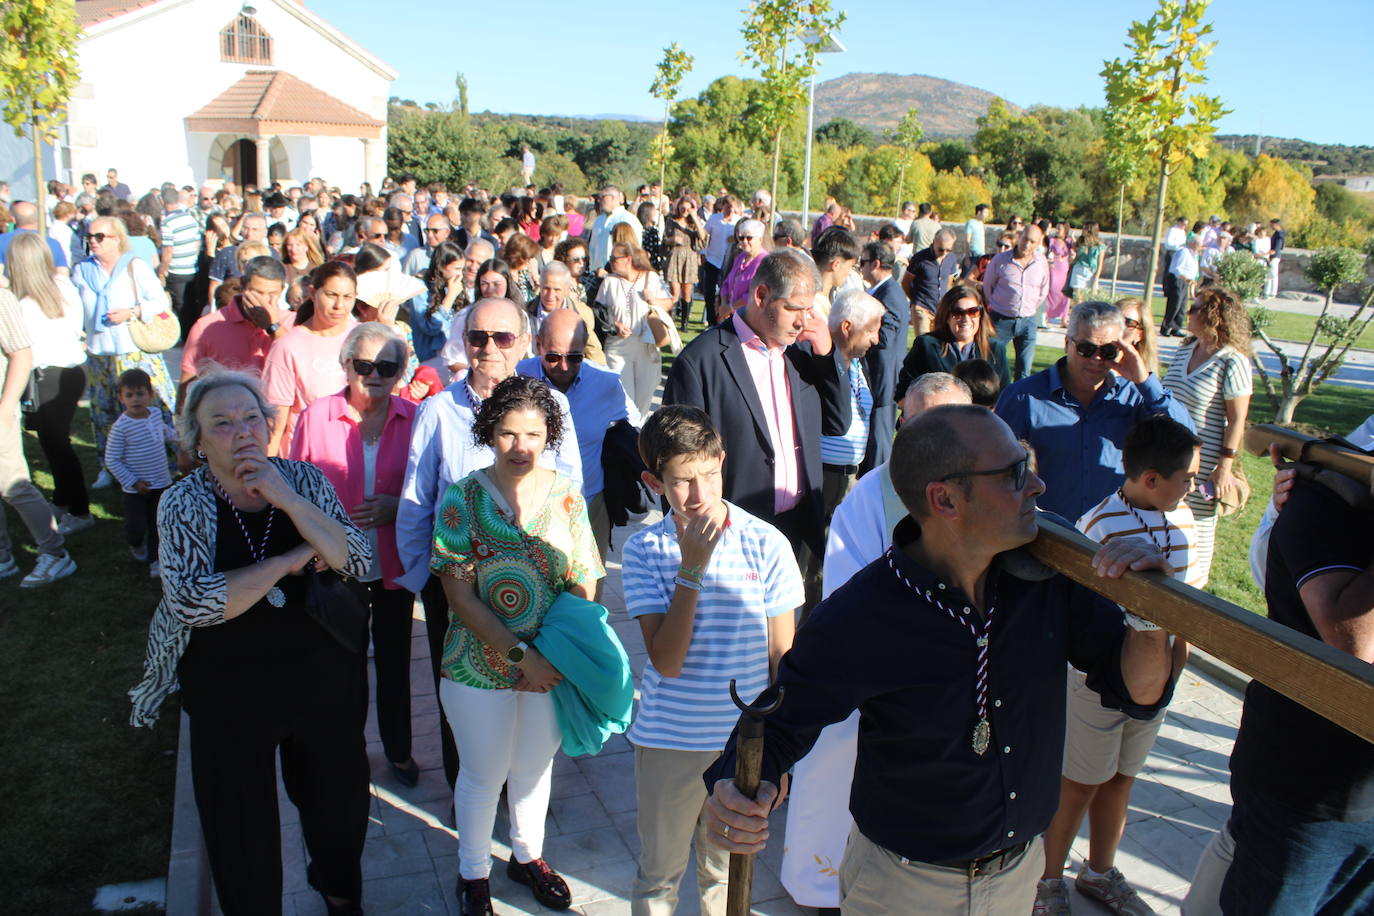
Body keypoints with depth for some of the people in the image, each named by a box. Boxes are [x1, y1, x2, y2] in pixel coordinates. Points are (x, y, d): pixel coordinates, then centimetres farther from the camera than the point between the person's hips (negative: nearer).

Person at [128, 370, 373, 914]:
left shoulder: (305, 481, -5)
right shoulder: (184, 505, -11)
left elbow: (358, 562, -15)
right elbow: (191, 603, -24)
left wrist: (289, 501, -24)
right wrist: (291, 561, -23)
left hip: (324, 679, 2)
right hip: (231, 694, -2)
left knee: (336, 796, 21)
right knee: (242, 827, 13)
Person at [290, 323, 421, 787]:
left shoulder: (414, 419, -4)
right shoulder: (316, 417, -6)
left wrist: (397, 507, -16)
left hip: (393, 564, 1)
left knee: (394, 660, 14)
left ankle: (398, 749, 34)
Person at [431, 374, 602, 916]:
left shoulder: (566, 495, -5)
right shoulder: (463, 497, -12)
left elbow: (584, 584, -2)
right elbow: (460, 596, -13)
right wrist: (520, 656, -17)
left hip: (553, 665, 2)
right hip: (480, 666, -2)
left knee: (535, 766, 20)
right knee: (484, 774, 14)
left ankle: (527, 856, 45)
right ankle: (473, 872, 39)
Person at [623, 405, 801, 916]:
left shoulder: (766, 544, -9)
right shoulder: (644, 550, -9)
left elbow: (782, 655, -1)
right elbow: (667, 661, -17)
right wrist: (692, 566, -23)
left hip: (745, 741, 0)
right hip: (668, 742, 0)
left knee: (725, 873, 19)